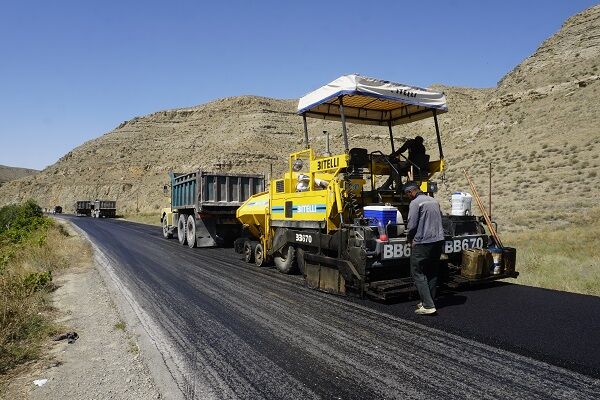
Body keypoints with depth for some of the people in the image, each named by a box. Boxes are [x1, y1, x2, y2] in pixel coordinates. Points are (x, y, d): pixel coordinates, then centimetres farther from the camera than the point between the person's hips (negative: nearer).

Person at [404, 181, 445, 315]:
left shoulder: (415, 203, -10)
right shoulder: (434, 201, 14)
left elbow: (412, 225, -13)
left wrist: (410, 239, 5)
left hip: (423, 243, -8)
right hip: (438, 241, 8)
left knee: (417, 273, -2)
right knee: (432, 273, 15)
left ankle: (428, 306, -6)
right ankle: (429, 301, 23)